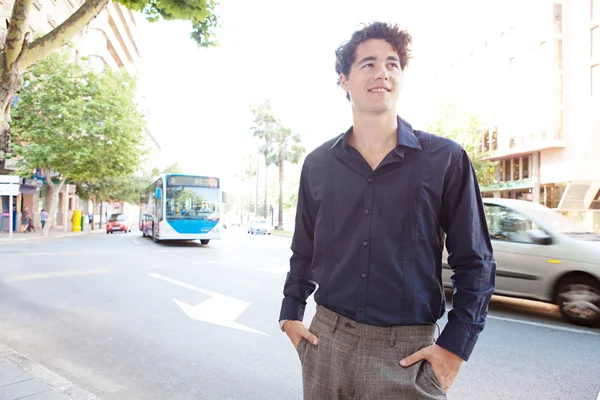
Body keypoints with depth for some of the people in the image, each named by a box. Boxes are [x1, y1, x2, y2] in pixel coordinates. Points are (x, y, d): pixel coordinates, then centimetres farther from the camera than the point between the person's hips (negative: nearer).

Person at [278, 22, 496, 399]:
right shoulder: (318, 164, 1)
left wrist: (455, 348, -8)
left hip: (408, 353, -2)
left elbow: (475, 263, -3)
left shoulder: (446, 159, -6)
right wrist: (291, 313, 6)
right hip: (327, 341, 3)